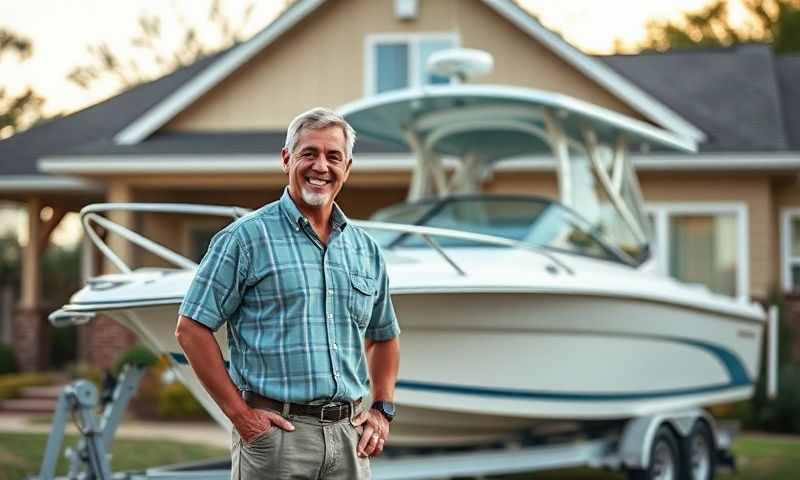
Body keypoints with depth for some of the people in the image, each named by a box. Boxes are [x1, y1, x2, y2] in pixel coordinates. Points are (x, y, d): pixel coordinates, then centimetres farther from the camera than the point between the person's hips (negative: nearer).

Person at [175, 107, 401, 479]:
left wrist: (382, 410, 12)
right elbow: (191, 328, -6)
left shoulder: (365, 249, 13)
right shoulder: (246, 238, -3)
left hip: (349, 435, 5)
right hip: (276, 432, -5)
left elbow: (384, 336, 26)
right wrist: (239, 413, -10)